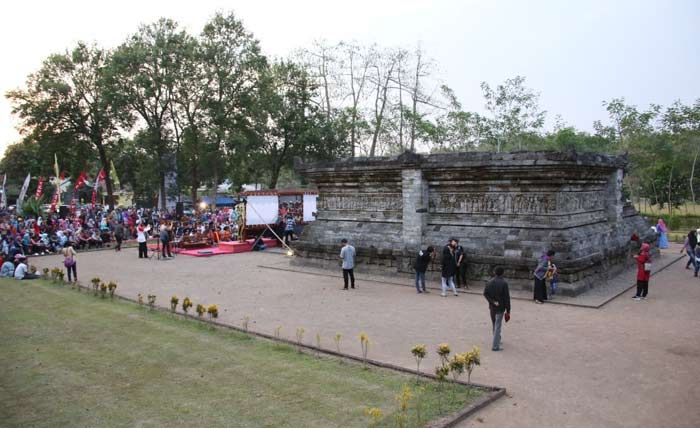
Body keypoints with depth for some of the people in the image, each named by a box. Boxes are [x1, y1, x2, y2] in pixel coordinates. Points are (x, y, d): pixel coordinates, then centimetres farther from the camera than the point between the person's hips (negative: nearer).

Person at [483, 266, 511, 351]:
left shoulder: (490, 282, -1)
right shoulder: (504, 283, -15)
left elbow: (485, 293, -5)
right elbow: (507, 297, -14)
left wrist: (492, 302, -7)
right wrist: (508, 310, -8)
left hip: (492, 307, 5)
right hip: (500, 307, -5)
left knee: (494, 324, 21)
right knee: (498, 326, -1)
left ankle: (497, 340, 38)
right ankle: (495, 346, -2)